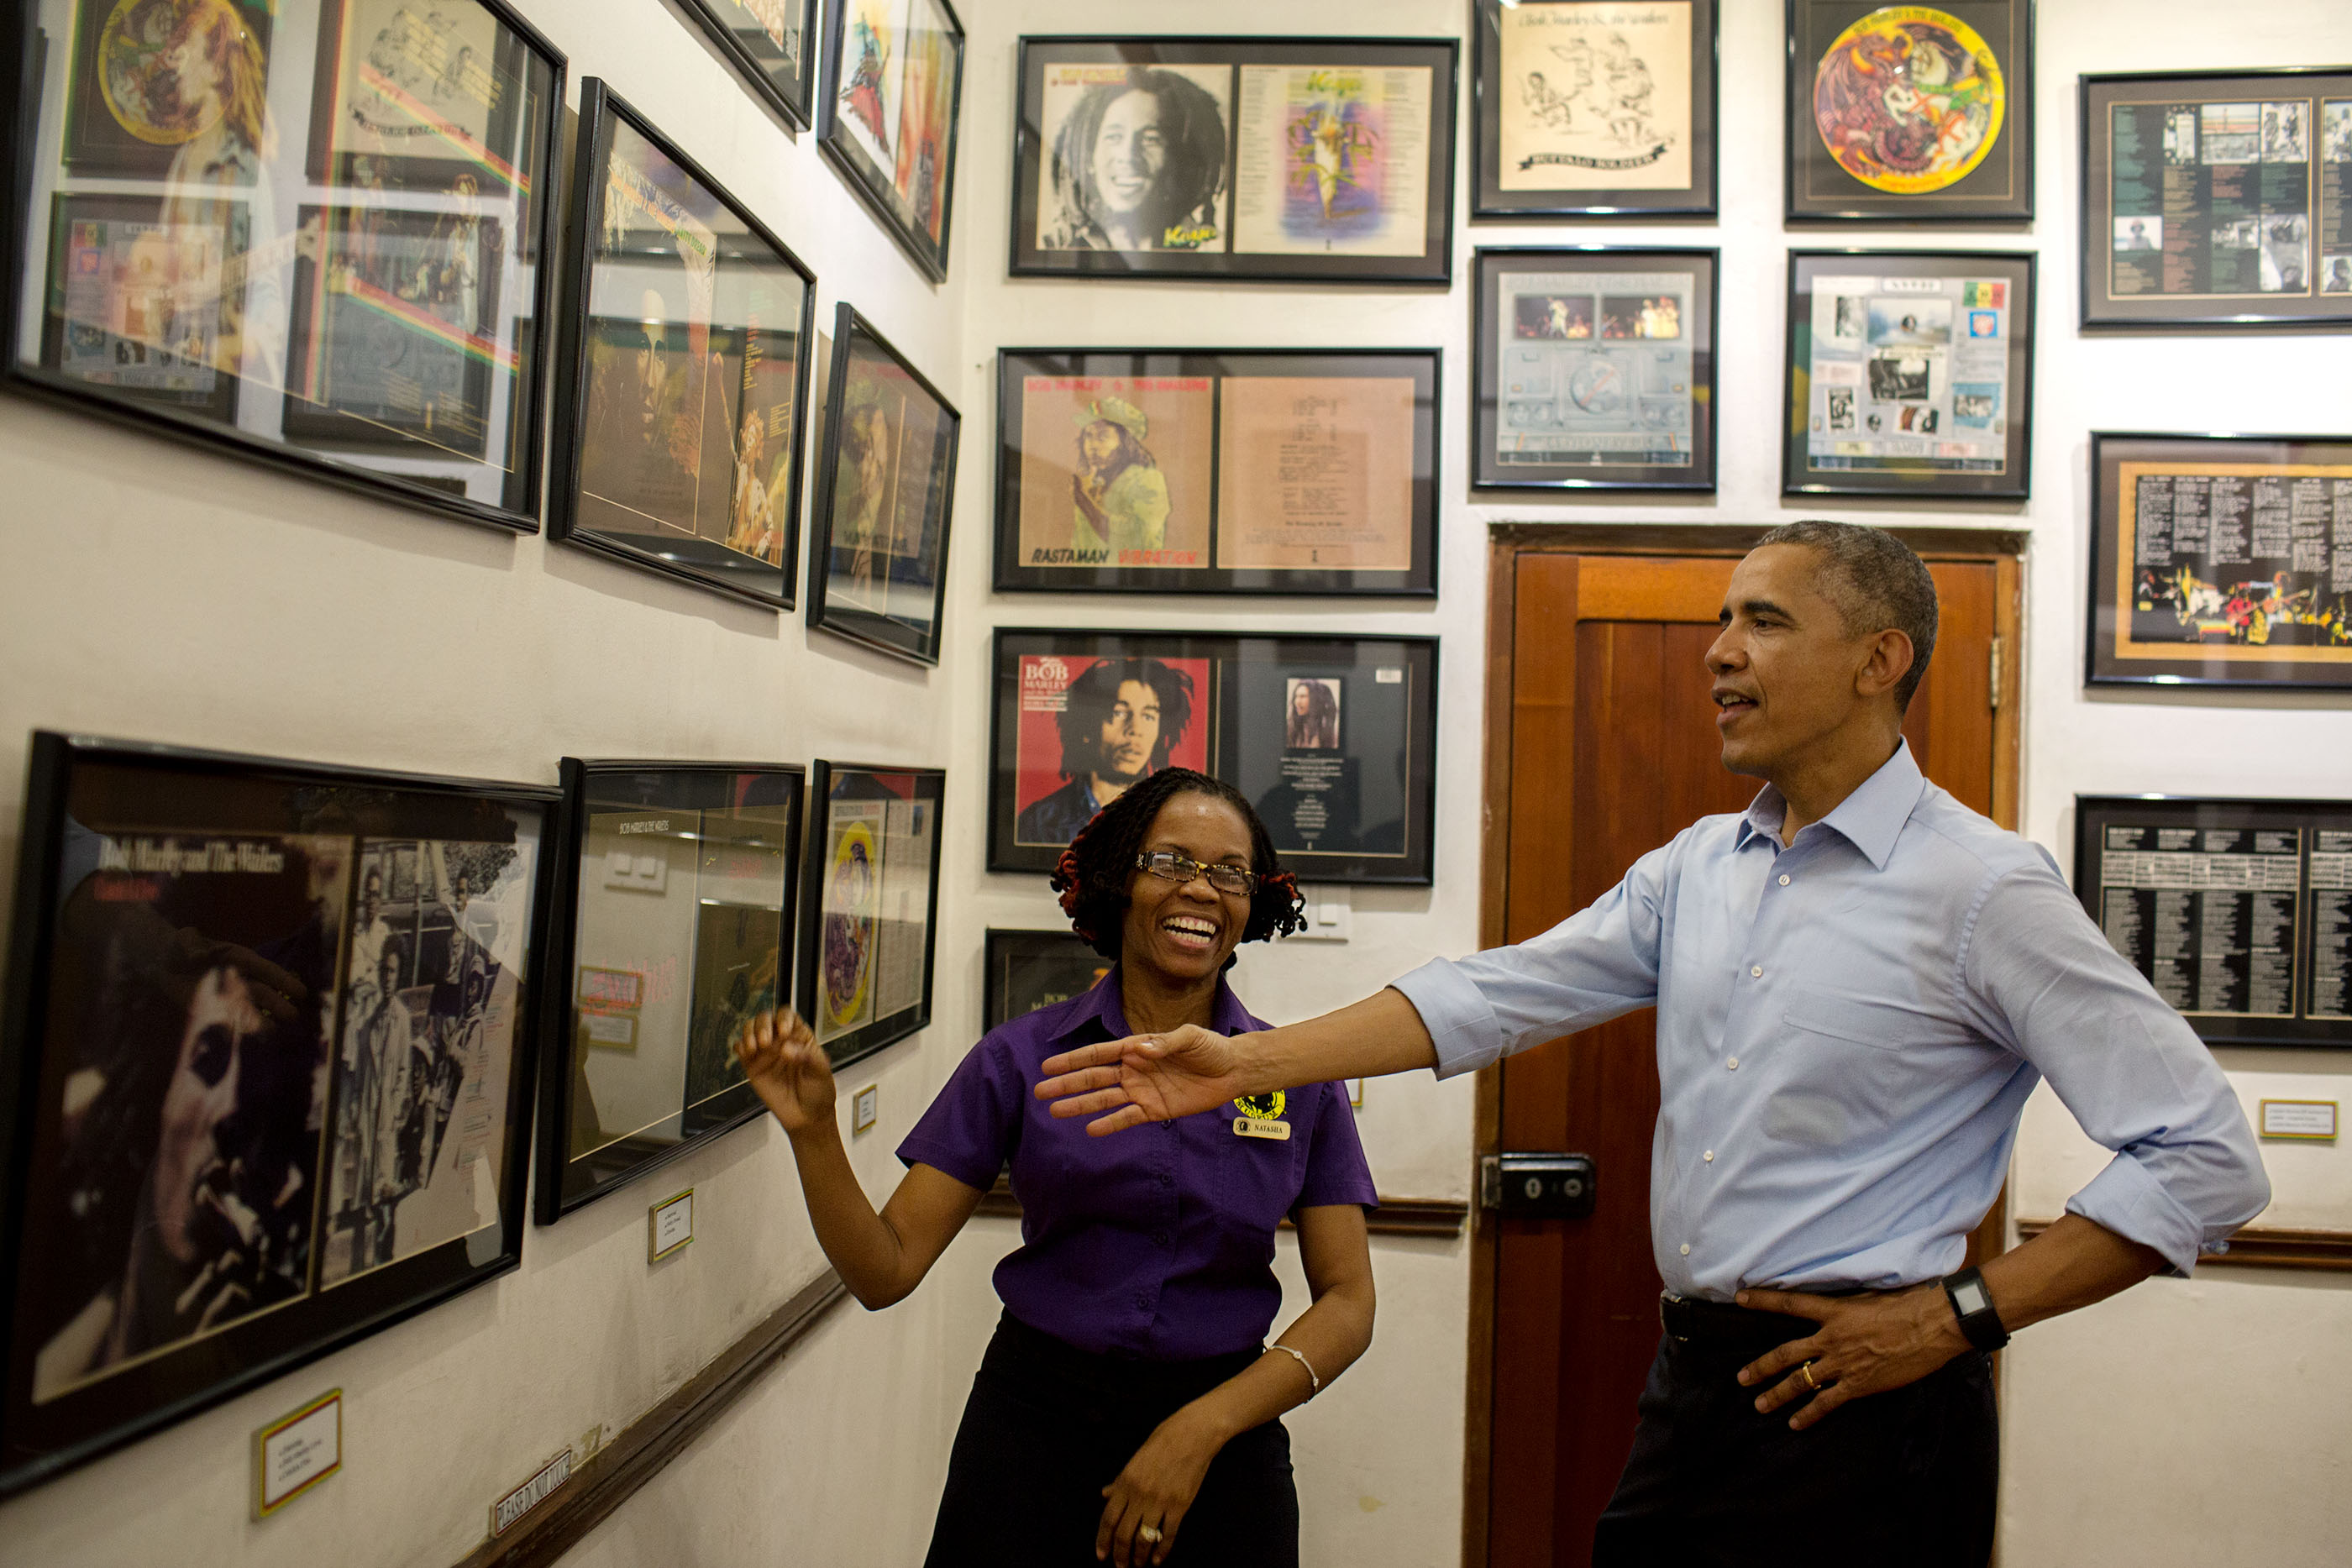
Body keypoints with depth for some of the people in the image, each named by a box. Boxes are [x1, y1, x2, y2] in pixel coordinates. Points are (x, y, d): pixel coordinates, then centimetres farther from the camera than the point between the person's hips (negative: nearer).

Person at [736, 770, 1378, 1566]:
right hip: (1035, 1419, 0)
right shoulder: (1023, 1057, -5)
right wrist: (814, 1131, -22)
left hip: (1222, 1427, 1)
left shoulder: (1299, 1077, -3)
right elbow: (887, 1270, -6)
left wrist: (1202, 1428, -15)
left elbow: (1347, 1303, -4)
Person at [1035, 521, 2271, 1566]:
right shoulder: (1697, 867, 7)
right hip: (1689, 1386, 6)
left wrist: (1957, 1314, -14)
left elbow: (2206, 1159, -11)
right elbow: (1497, 997, 3)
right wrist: (1246, 1066, -3)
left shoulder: (1985, 890, -12)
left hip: (1864, 1410, -5)